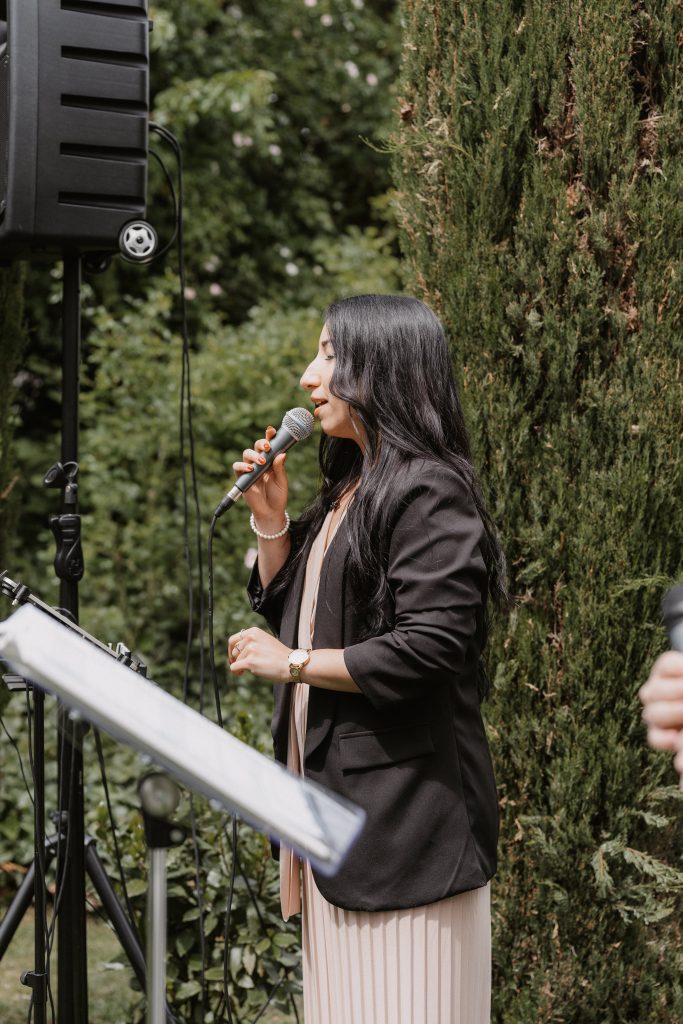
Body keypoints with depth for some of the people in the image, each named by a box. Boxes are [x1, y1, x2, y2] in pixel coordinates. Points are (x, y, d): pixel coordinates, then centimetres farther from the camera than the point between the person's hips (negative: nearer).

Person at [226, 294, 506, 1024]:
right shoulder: (348, 488, 15)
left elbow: (430, 648, -23)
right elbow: (287, 612, 22)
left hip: (404, 812, -9)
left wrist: (294, 664, -14)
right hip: (337, 799, 9)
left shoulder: (427, 492, -15)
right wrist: (270, 521, 7)